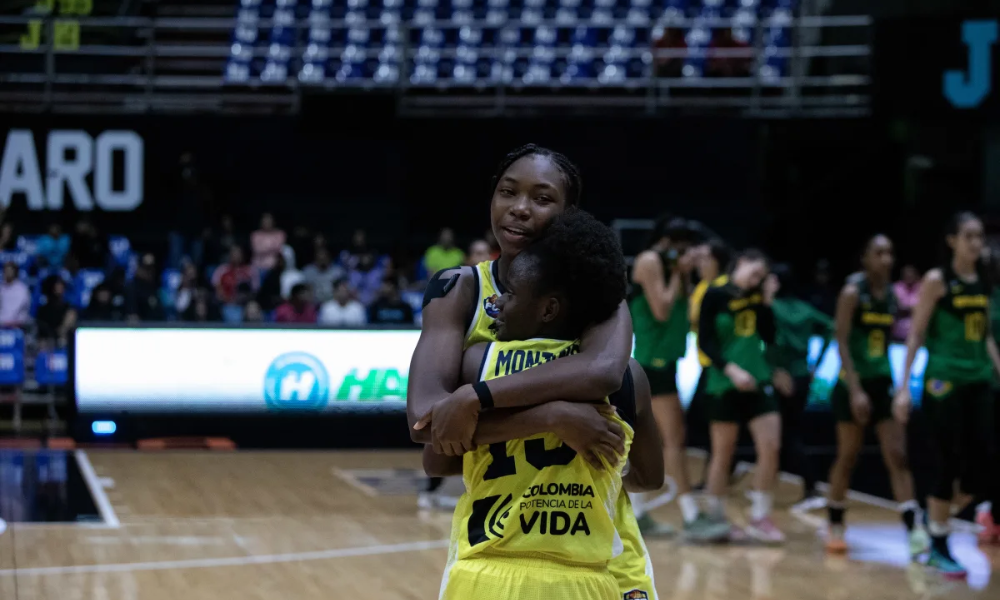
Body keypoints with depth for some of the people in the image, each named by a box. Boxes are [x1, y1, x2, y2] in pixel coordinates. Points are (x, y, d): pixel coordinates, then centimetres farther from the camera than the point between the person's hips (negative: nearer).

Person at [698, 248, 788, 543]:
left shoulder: (757, 296, 10)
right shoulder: (715, 296, -6)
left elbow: (769, 337, 4)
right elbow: (705, 342, -10)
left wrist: (767, 301, -3)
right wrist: (731, 369, -21)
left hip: (758, 382, 4)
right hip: (724, 384, -4)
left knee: (771, 447, -5)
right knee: (723, 454, 4)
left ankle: (759, 518, 4)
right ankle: (715, 517, 18)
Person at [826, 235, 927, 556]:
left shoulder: (892, 295, 6)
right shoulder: (852, 292, -10)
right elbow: (842, 342, -15)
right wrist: (855, 390, -21)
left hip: (883, 383, 5)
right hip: (854, 384, -5)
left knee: (897, 456, -3)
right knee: (848, 456, 5)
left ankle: (914, 530, -9)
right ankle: (835, 527, 21)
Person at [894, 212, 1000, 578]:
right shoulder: (937, 280, -6)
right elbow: (916, 335, -6)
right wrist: (904, 386, -11)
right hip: (944, 381, -6)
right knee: (949, 465, -3)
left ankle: (937, 514, 25)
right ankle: (938, 548, 8)